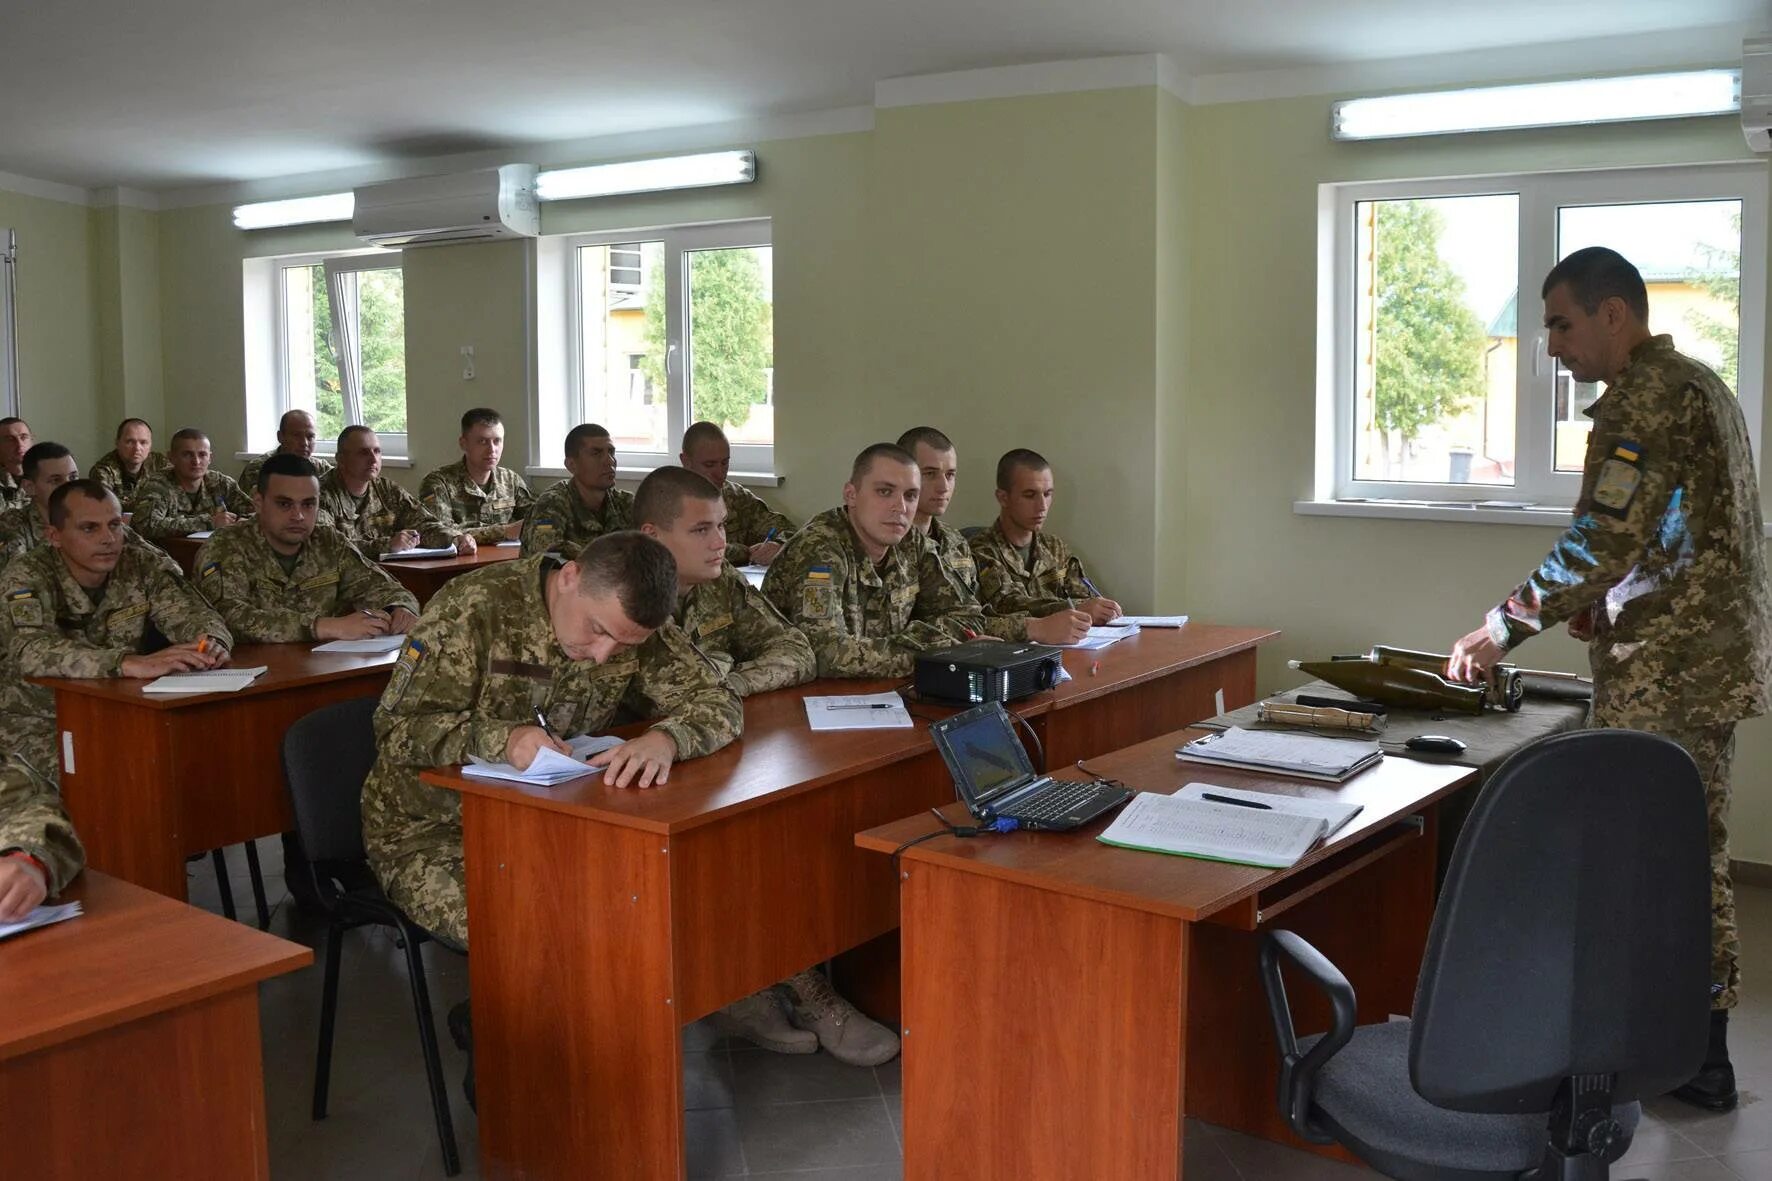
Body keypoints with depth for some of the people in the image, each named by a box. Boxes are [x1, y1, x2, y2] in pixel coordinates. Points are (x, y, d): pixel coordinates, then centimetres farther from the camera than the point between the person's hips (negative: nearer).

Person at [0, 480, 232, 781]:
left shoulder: (140, 566, -2)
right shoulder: (27, 575, -14)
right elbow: (30, 652, -31)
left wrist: (211, 643, -34)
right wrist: (131, 663, -46)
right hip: (36, 721, -4)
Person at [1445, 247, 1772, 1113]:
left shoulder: (1644, 395, -15)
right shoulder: (1698, 384, 17)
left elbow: (1605, 540, -23)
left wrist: (1501, 630, -17)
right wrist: (1606, 608, 15)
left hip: (1665, 673, -10)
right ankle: (1700, 1052, 25)